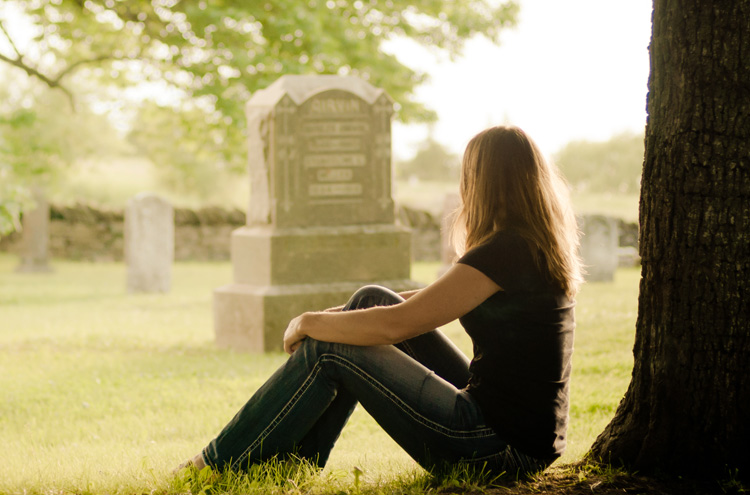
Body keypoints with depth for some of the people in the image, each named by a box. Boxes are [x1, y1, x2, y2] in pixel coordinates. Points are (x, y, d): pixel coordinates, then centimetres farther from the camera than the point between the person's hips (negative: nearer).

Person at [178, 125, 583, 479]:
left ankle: (217, 465, 8)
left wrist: (308, 323, -4)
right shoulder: (542, 244, 11)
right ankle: (293, 458, 16)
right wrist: (343, 315, 18)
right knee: (371, 299, 12)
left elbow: (395, 324, -19)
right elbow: (441, 297, 22)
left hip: (503, 448, -9)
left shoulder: (505, 251, -18)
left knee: (329, 350, -6)